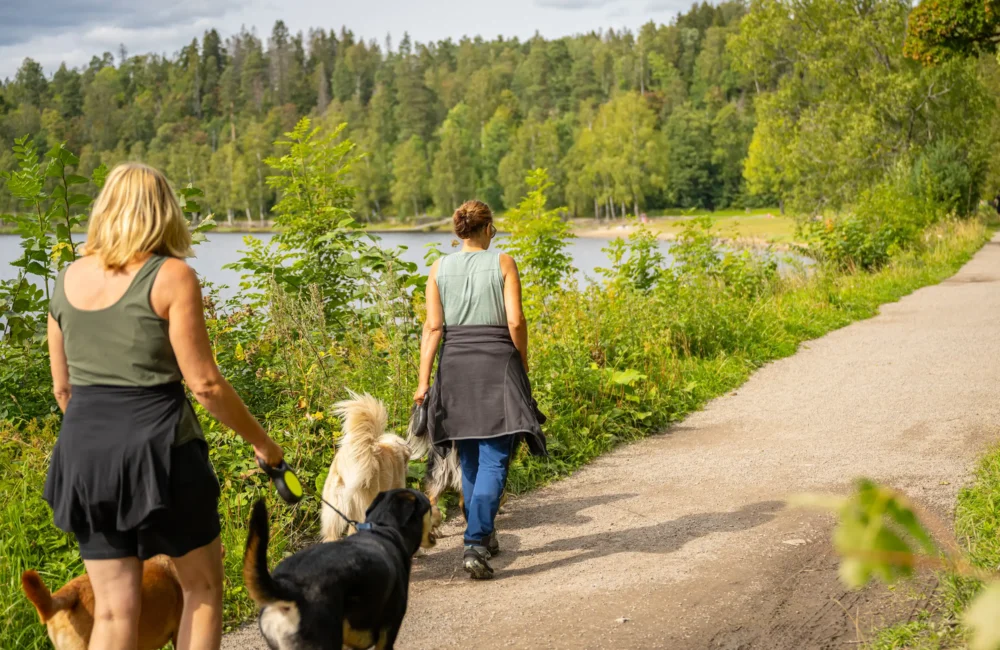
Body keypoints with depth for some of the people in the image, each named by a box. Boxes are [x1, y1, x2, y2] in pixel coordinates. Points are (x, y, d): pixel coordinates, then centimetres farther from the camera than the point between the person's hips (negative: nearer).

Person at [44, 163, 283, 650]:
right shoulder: (171, 276, -9)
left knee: (113, 607, 10)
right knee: (203, 587, 14)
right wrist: (260, 441, 1)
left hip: (83, 450, 5)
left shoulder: (69, 278, 8)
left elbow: (62, 386, 14)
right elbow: (204, 383, -12)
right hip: (157, 446, -5)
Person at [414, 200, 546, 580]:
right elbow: (515, 321, -8)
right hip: (497, 364, -3)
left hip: (455, 364, 4)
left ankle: (484, 537, 29)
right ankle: (475, 543, -19)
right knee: (493, 460, -5)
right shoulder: (503, 264, -2)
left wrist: (424, 381, -2)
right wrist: (522, 364, 5)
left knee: (469, 459, 16)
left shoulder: (439, 268, 5)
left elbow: (433, 327, -1)